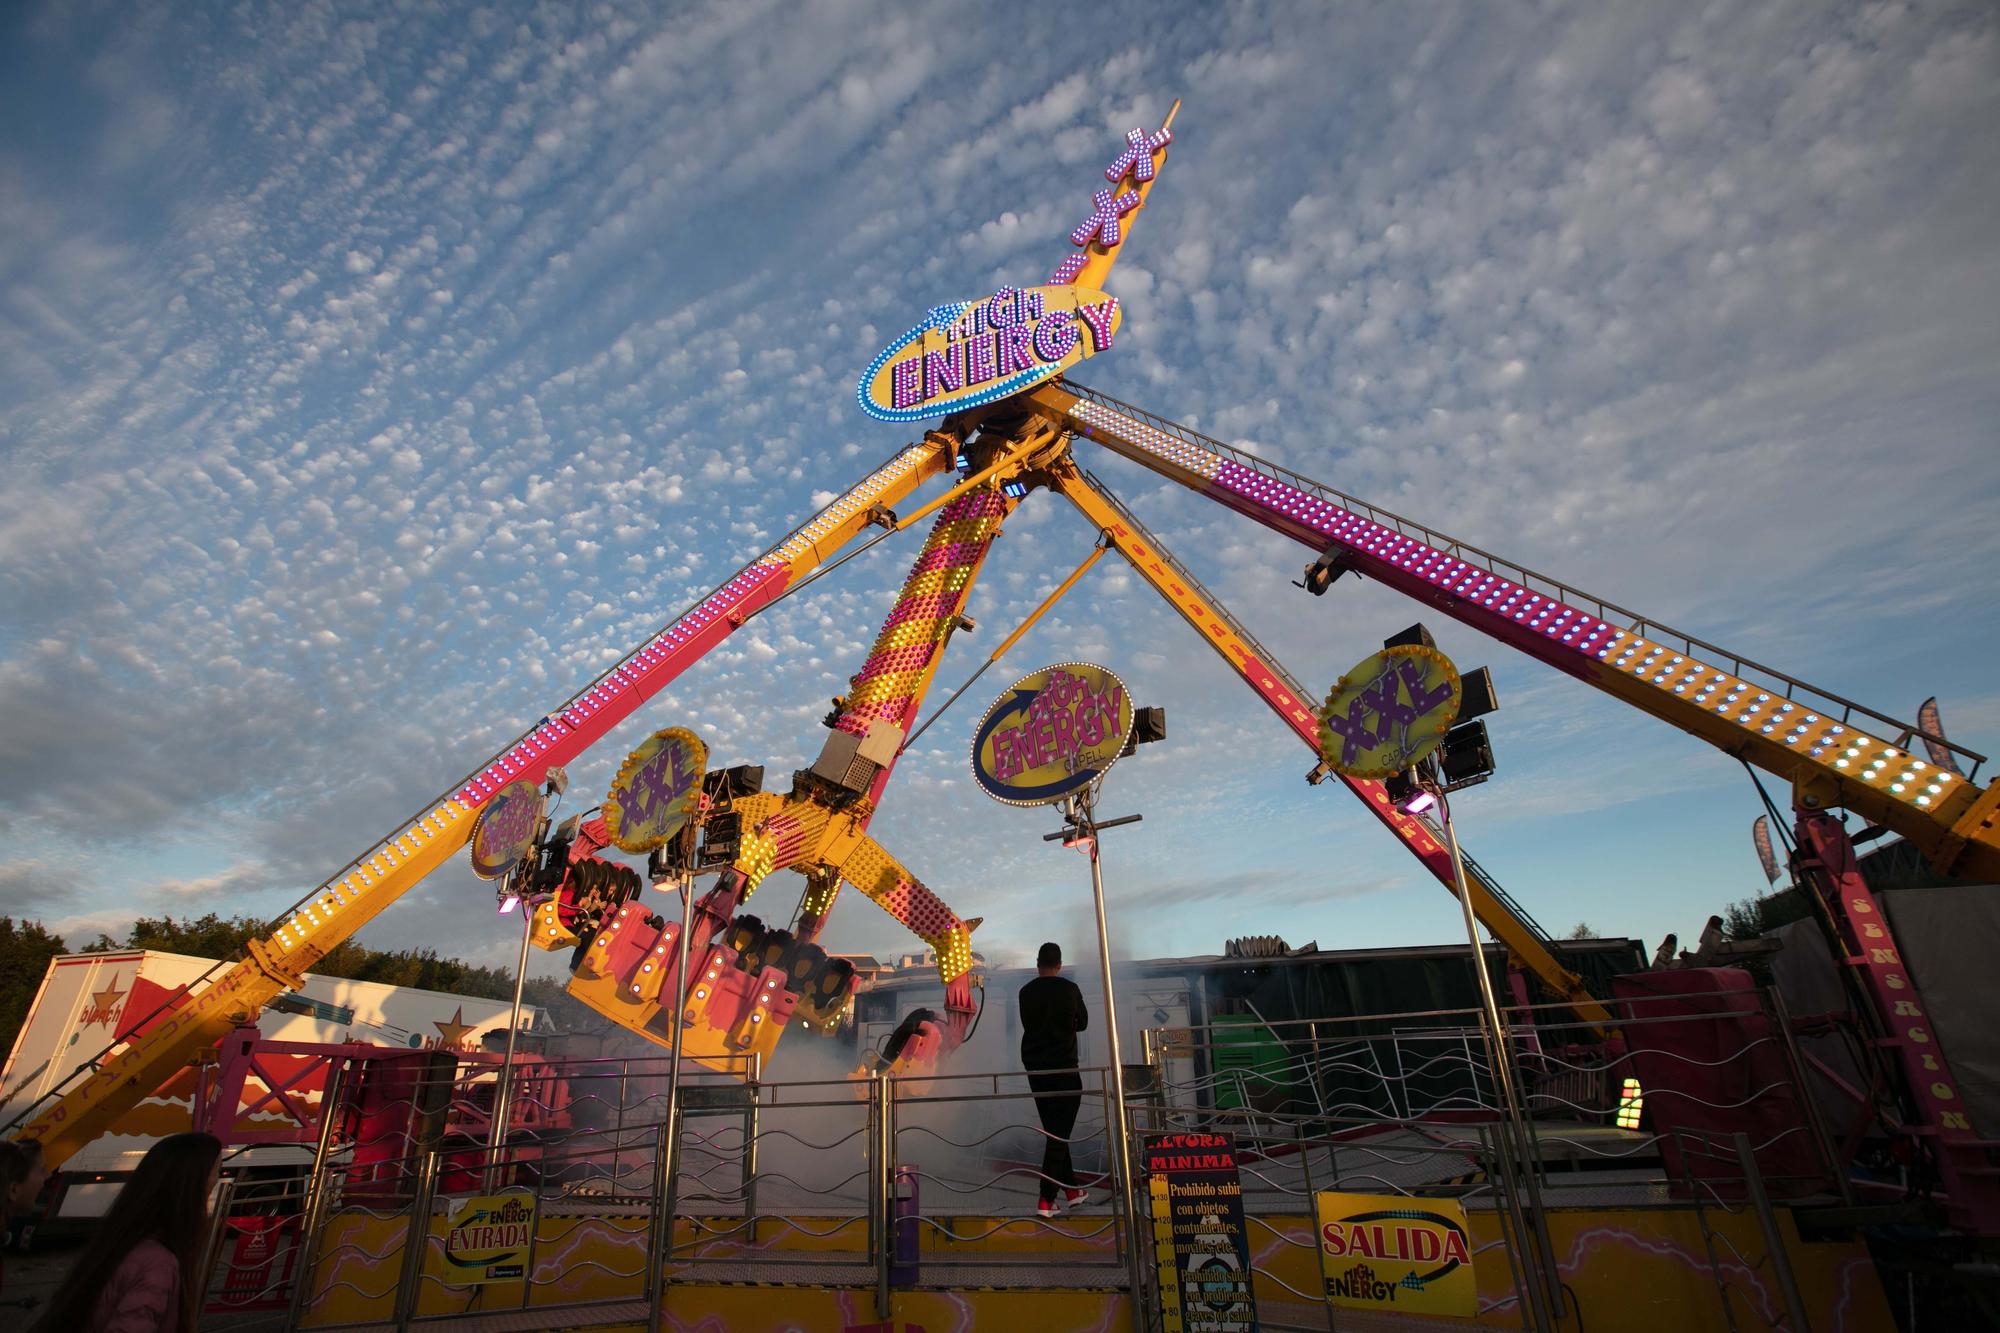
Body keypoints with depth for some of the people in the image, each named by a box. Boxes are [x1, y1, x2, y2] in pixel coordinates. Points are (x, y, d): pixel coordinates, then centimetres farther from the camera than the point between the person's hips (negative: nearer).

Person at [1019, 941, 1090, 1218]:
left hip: (1034, 1068, 4)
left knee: (1054, 1130, 16)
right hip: (1064, 1067, -4)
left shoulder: (1026, 992, -1)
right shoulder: (1069, 989, -6)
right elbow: (1082, 1023, 6)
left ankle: (1072, 1189, 24)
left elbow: (1028, 1024, 10)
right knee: (1059, 1132, -1)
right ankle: (1046, 1200, -8)